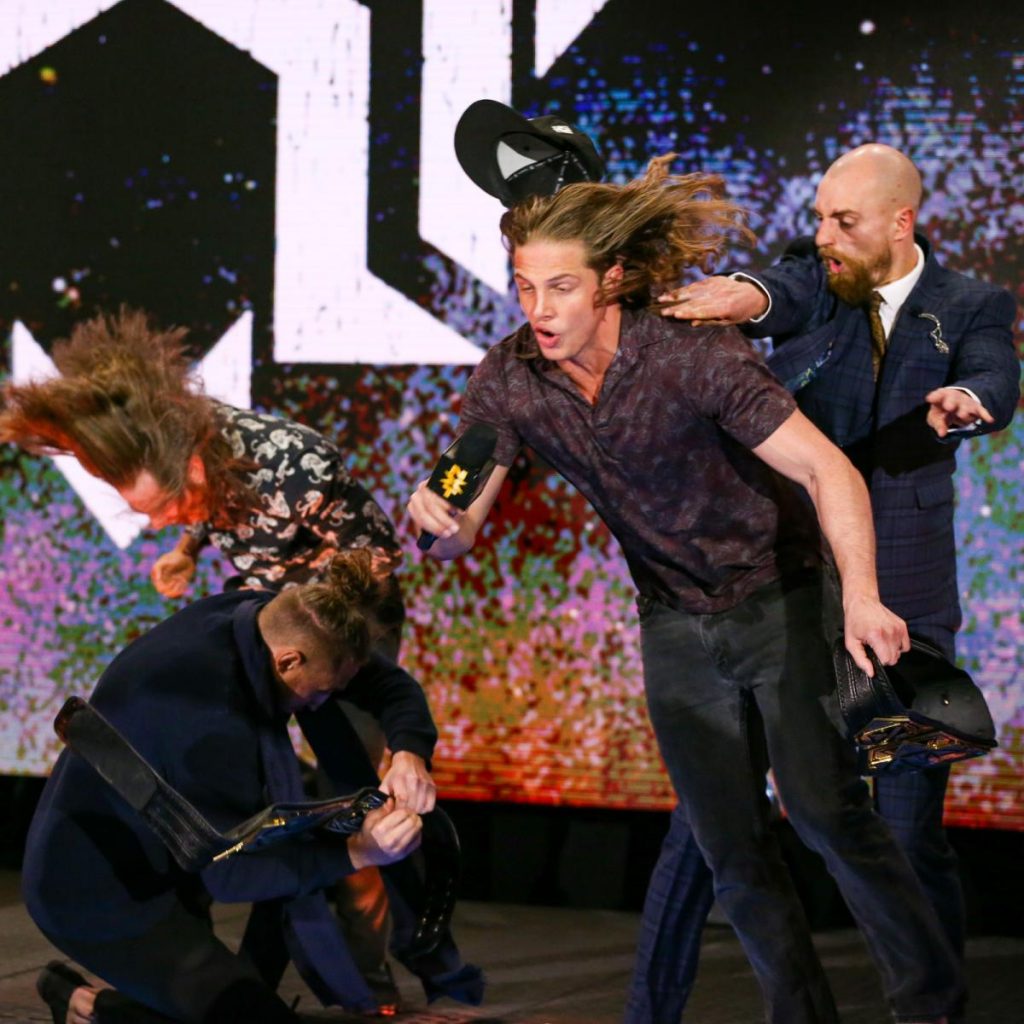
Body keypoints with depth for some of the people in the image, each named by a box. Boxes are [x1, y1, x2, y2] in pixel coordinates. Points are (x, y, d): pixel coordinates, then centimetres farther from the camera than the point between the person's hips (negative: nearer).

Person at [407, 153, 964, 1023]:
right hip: (675, 623, 5)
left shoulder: (693, 355, -25)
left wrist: (862, 597, -41)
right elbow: (459, 533, -6)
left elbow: (827, 469, -27)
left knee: (824, 805, -15)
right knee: (732, 849, 6)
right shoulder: (507, 380, -11)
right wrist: (439, 517, -31)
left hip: (781, 599, -4)